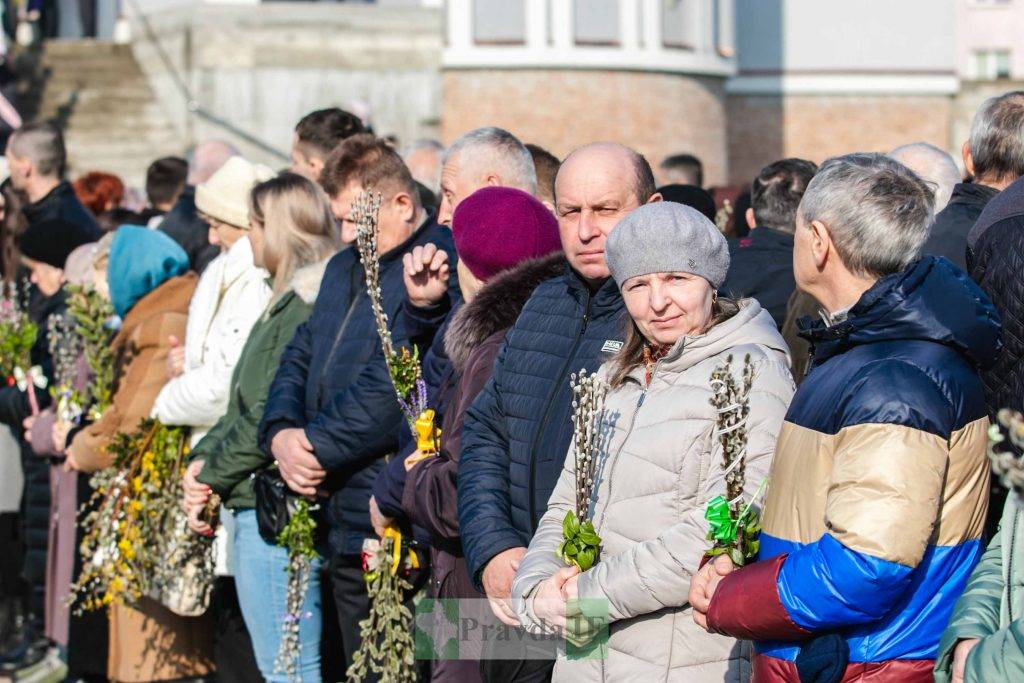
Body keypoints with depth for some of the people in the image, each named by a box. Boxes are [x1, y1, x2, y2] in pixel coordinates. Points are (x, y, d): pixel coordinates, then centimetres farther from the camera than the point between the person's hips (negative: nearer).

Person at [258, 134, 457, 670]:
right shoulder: (345, 268, 18)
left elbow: (390, 385, -21)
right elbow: (300, 357, 19)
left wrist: (317, 444, -12)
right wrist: (281, 432, 0)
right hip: (345, 525, 9)